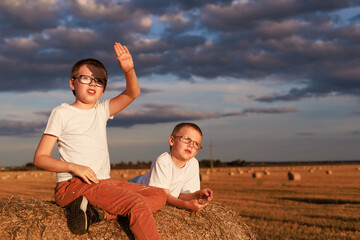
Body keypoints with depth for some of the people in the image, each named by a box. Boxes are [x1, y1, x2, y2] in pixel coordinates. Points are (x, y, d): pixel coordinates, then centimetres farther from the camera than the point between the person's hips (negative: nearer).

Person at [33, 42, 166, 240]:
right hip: (72, 185, -8)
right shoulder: (62, 113, 1)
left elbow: (132, 94, 5)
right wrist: (73, 167, -18)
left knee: (159, 195, -4)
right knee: (137, 203, -25)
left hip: (103, 183, 8)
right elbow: (40, 158, -3)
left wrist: (129, 70, -17)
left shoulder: (102, 111, 18)